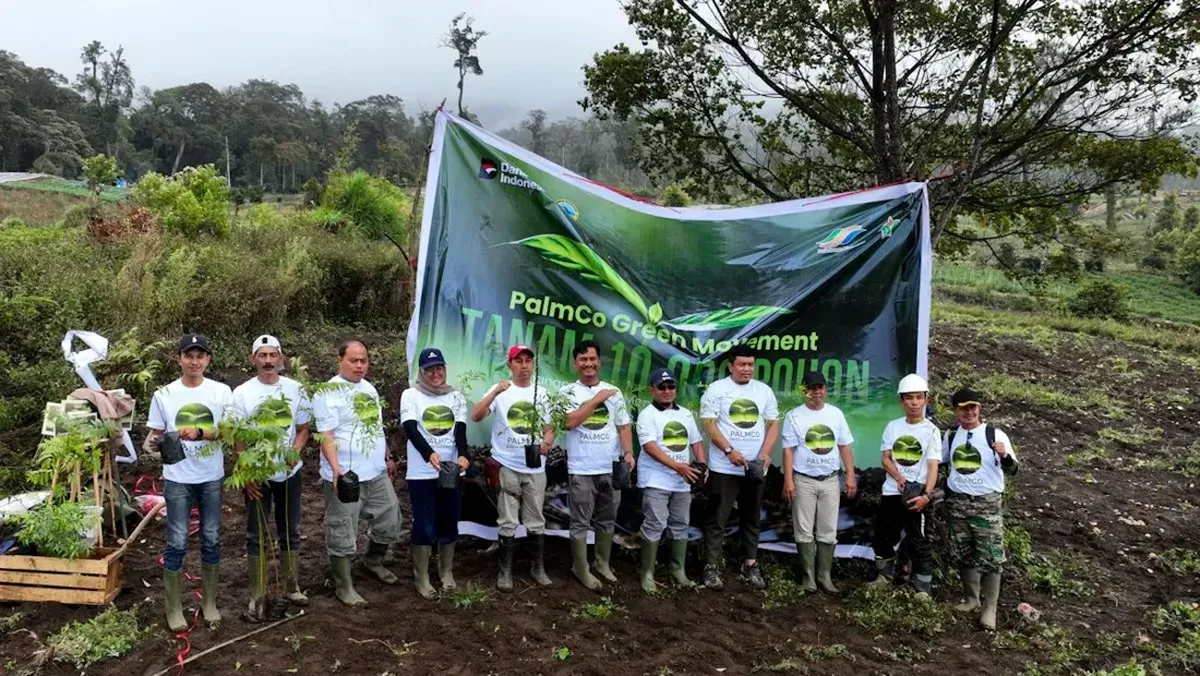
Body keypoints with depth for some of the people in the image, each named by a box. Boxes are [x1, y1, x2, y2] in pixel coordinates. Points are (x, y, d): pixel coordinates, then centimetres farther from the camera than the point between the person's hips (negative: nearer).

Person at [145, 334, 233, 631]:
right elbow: (156, 434, 4)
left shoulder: (221, 391, -1)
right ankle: (174, 607, 16)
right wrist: (152, 442, -19)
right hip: (178, 479, -1)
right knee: (177, 543, 1)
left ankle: (209, 601, 25)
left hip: (211, 478, 1)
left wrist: (199, 432, -22)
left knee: (211, 540, 11)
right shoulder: (164, 395, -2)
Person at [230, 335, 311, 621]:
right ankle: (258, 596, 13)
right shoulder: (242, 392, -5)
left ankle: (292, 586, 26)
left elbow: (303, 428, 5)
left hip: (290, 472, 2)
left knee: (290, 531, 13)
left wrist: (294, 452, -15)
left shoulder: (295, 389, 0)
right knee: (256, 536, 4)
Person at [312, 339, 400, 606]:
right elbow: (326, 436, -18)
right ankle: (343, 587, 16)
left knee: (389, 522, 17)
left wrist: (388, 458, 24)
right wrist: (336, 469, -28)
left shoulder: (369, 388, 12)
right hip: (346, 475, -8)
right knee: (343, 533, 3)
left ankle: (373, 562, 41)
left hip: (377, 473, 8)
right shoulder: (328, 392, -12)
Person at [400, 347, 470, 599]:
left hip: (452, 471, 3)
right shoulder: (410, 395, -3)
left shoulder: (456, 396, 6)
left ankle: (446, 572, 28)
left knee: (449, 523, 11)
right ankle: (421, 577, 14)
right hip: (421, 473, -3)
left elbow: (460, 430, -5)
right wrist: (430, 454, -34)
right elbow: (411, 430, -16)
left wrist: (462, 455, -25)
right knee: (424, 526, 0)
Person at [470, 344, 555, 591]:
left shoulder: (541, 394, 8)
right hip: (507, 467, -3)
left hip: (535, 468, 3)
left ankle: (539, 568, 23)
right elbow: (475, 416, -17)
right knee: (508, 522, 4)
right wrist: (496, 392, -30)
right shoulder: (500, 391, -4)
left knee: (536, 521, 11)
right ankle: (505, 571, 15)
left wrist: (546, 442, -11)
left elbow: (549, 429, 12)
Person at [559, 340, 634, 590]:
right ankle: (581, 569, 14)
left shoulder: (614, 392, 7)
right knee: (581, 523, 3)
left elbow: (624, 426, 9)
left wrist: (628, 452, -6)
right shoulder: (568, 391, -2)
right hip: (581, 470, -4)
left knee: (607, 520, 15)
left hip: (610, 468, 4)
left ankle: (603, 563, 30)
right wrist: (597, 398, -15)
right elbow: (569, 422, -18)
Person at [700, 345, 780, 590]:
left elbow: (773, 424, 9)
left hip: (755, 468, 4)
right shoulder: (716, 389, -5)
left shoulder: (764, 390, 8)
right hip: (724, 468, -4)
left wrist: (765, 454, -6)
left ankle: (750, 565, 24)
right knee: (716, 519, 0)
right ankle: (711, 567, 6)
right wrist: (730, 451, -19)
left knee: (751, 519, 13)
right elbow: (709, 424, -9)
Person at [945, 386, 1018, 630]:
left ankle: (989, 608, 3)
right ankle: (971, 599, 28)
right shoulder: (951, 435, 5)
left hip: (988, 502, -4)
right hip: (958, 502, 4)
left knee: (991, 556, -6)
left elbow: (1012, 470, -11)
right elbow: (941, 461, 23)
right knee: (964, 554, 12)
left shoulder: (995, 435, -8)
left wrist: (1005, 456, -31)